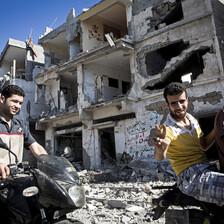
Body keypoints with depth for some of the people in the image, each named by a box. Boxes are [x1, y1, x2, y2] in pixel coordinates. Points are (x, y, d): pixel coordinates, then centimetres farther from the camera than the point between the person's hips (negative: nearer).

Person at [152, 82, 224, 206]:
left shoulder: (193, 120, 14)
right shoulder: (168, 128, -10)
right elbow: (159, 158, -27)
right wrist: (160, 150, -51)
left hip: (208, 167, 8)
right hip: (191, 176, -8)